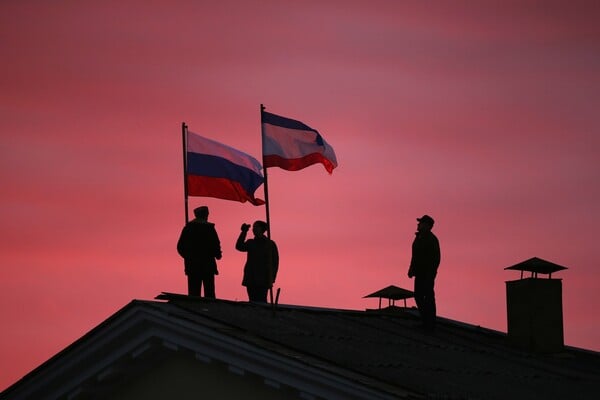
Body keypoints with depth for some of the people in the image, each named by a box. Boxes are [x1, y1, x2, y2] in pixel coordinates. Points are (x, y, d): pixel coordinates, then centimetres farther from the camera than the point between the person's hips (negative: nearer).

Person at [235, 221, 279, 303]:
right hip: (251, 279, 4)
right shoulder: (250, 243, 13)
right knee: (253, 302, -2)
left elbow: (275, 262, 5)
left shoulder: (270, 244, 4)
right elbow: (239, 247, -6)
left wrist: (272, 278, -2)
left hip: (263, 280, -3)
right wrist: (244, 232, -13)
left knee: (261, 301, -13)